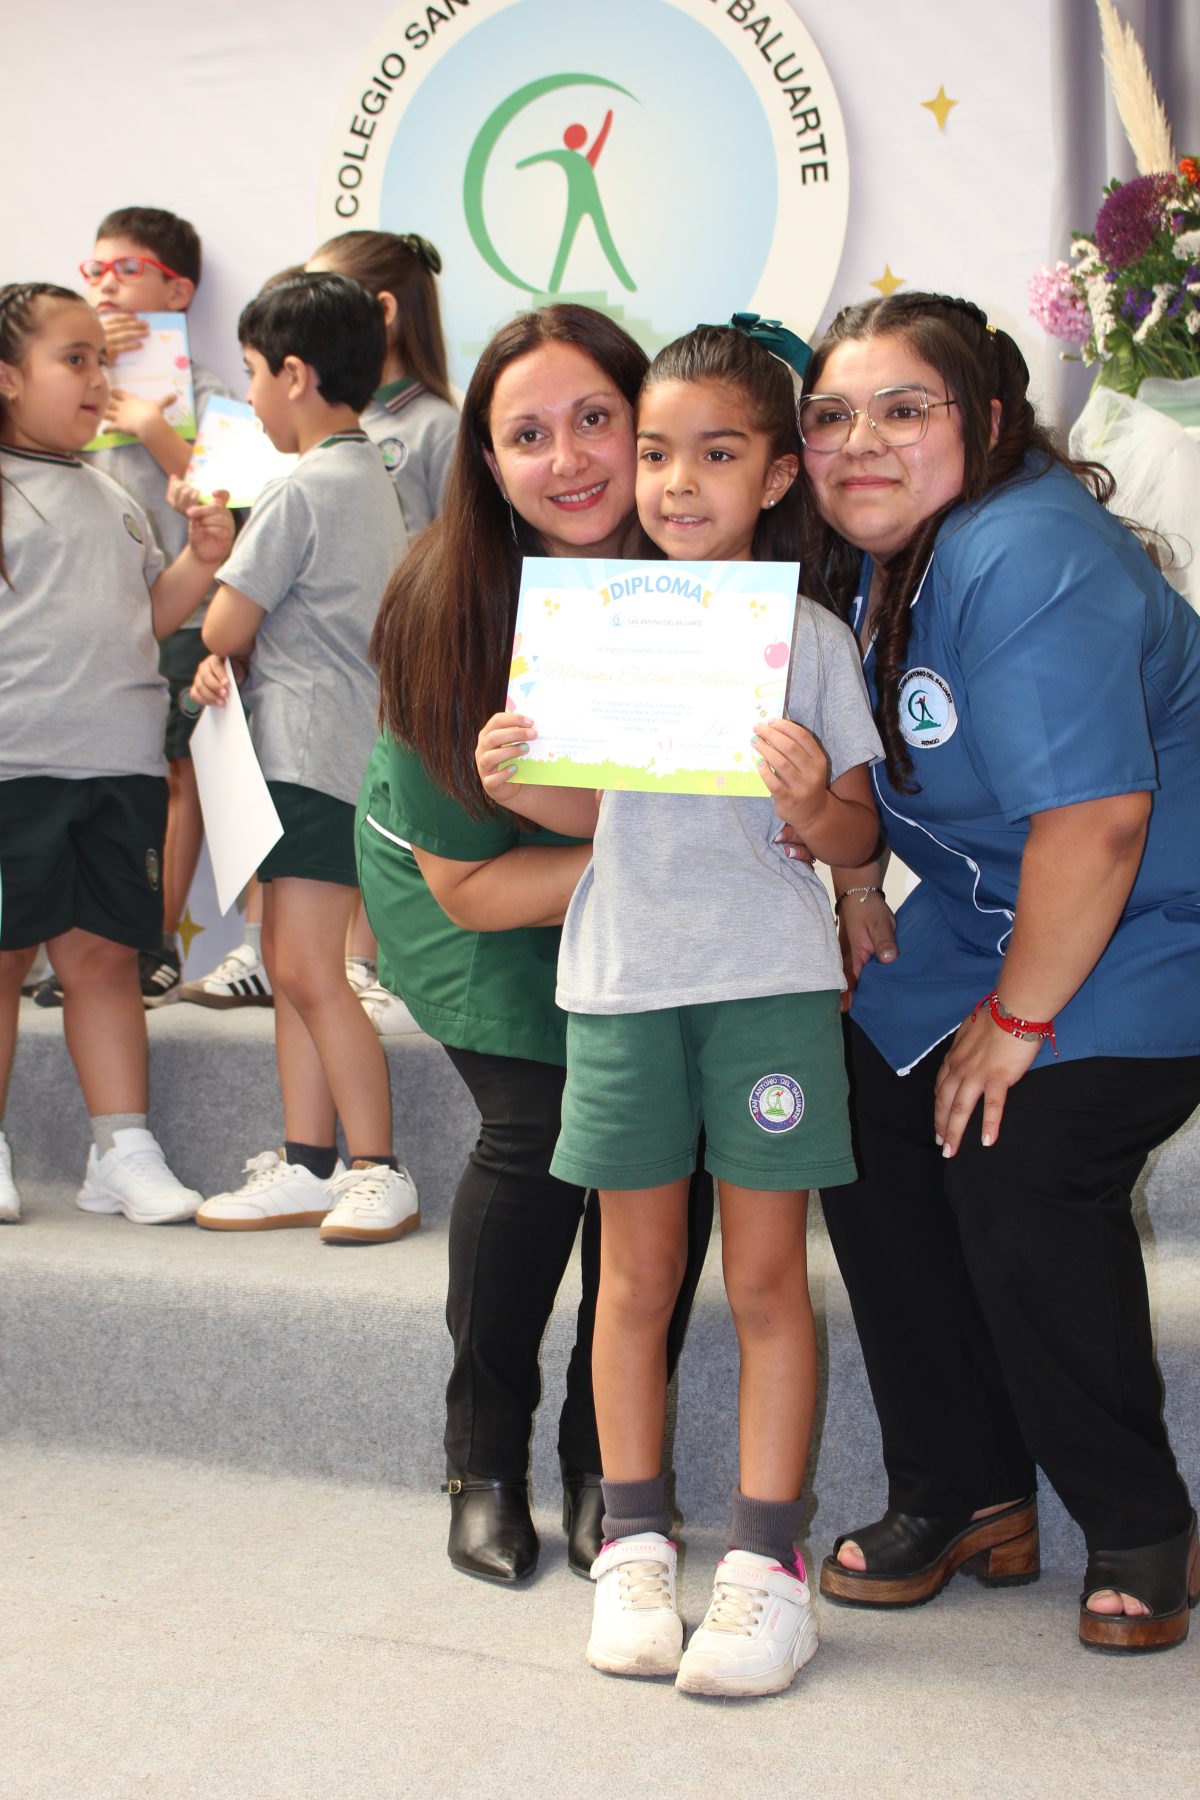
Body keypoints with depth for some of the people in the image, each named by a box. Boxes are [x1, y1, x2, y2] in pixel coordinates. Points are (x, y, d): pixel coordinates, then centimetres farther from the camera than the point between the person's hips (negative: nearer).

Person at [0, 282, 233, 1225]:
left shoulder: (115, 499, 15)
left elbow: (148, 616, 19)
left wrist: (200, 563, 4)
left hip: (120, 760, 5)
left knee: (103, 954, 8)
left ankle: (124, 1152, 13)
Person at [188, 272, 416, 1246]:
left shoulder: (301, 490, -15)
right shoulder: (373, 480, 15)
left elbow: (225, 627, -12)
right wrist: (226, 658, 0)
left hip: (310, 752, -10)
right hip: (354, 744, 10)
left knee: (309, 972, -8)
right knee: (291, 964, 12)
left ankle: (379, 1172, -4)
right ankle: (308, 1166, 17)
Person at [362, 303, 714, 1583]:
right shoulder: (450, 611, -27)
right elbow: (470, 886, -22)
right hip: (469, 884, -2)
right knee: (540, 1122, -17)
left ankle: (607, 1458, 9)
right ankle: (484, 1456, 5)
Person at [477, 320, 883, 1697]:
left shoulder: (809, 637, 0)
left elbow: (859, 840, 1)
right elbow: (591, 805, 12)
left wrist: (815, 807, -21)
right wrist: (514, 782, -8)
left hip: (770, 977, -2)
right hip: (621, 977, 2)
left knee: (765, 1277, 3)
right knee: (637, 1272, 9)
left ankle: (765, 1559, 12)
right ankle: (633, 1542, 21)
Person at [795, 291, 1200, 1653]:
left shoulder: (1025, 559, -28)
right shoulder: (863, 559, 1)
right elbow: (865, 761, 18)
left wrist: (1018, 1020, -22)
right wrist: (852, 878, 4)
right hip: (988, 915, 9)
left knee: (1019, 1168, -21)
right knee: (874, 1136, -2)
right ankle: (967, 1500, 13)